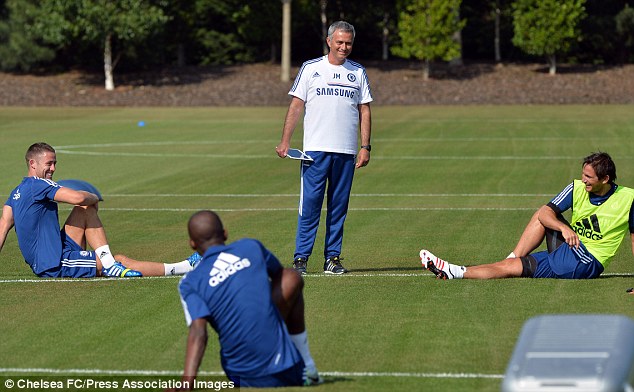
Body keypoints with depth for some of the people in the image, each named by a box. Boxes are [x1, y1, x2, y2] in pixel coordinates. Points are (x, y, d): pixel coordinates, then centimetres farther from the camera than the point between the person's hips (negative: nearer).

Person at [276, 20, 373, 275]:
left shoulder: (358, 73, 12)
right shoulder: (311, 68, 6)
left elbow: (364, 111, 12)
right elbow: (296, 105, 4)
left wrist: (365, 146, 3)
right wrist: (285, 141, -4)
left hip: (346, 151, 2)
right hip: (315, 149, -2)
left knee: (339, 206, 5)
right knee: (309, 204, -7)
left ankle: (333, 258, 10)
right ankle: (301, 258, -4)